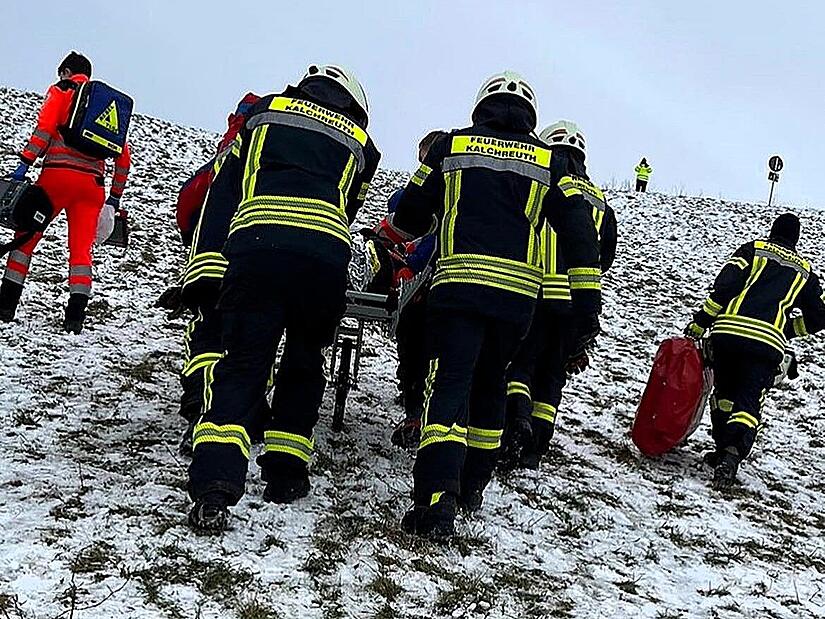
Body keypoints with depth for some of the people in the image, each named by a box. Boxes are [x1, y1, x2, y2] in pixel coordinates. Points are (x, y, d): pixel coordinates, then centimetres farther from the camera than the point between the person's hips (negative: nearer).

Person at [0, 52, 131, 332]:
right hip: (92, 184, 3)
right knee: (81, 248, 3)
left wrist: (24, 164, -11)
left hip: (57, 175, -3)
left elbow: (45, 128, -7)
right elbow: (124, 156, 19)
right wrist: (115, 197, 23)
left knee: (27, 236, 7)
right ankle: (75, 315, -7)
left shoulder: (61, 90, 11)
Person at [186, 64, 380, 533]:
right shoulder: (359, 142, 27)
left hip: (255, 242, 0)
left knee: (242, 364, 0)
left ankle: (214, 481, -18)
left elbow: (225, 186, 26)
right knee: (304, 364, 21)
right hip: (325, 255, 1)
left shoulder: (267, 110, 27)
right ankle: (286, 471, 23)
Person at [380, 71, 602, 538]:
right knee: (490, 385, 19)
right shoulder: (550, 161, 13)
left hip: (459, 286, -2)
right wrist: (587, 300, 7)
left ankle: (438, 497, -23)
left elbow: (413, 212, 18)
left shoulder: (452, 145, 11)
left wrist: (393, 235, 41)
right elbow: (580, 229, 5)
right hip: (519, 294, 2)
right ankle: (473, 486, 28)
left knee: (450, 385, -7)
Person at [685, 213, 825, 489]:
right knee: (748, 401, -1)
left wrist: (699, 323, 2)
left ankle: (723, 449, 20)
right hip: (768, 341, 0)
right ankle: (732, 454, -23)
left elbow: (725, 284, 1)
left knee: (724, 391, 20)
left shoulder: (753, 249, 17)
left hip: (728, 330, 0)